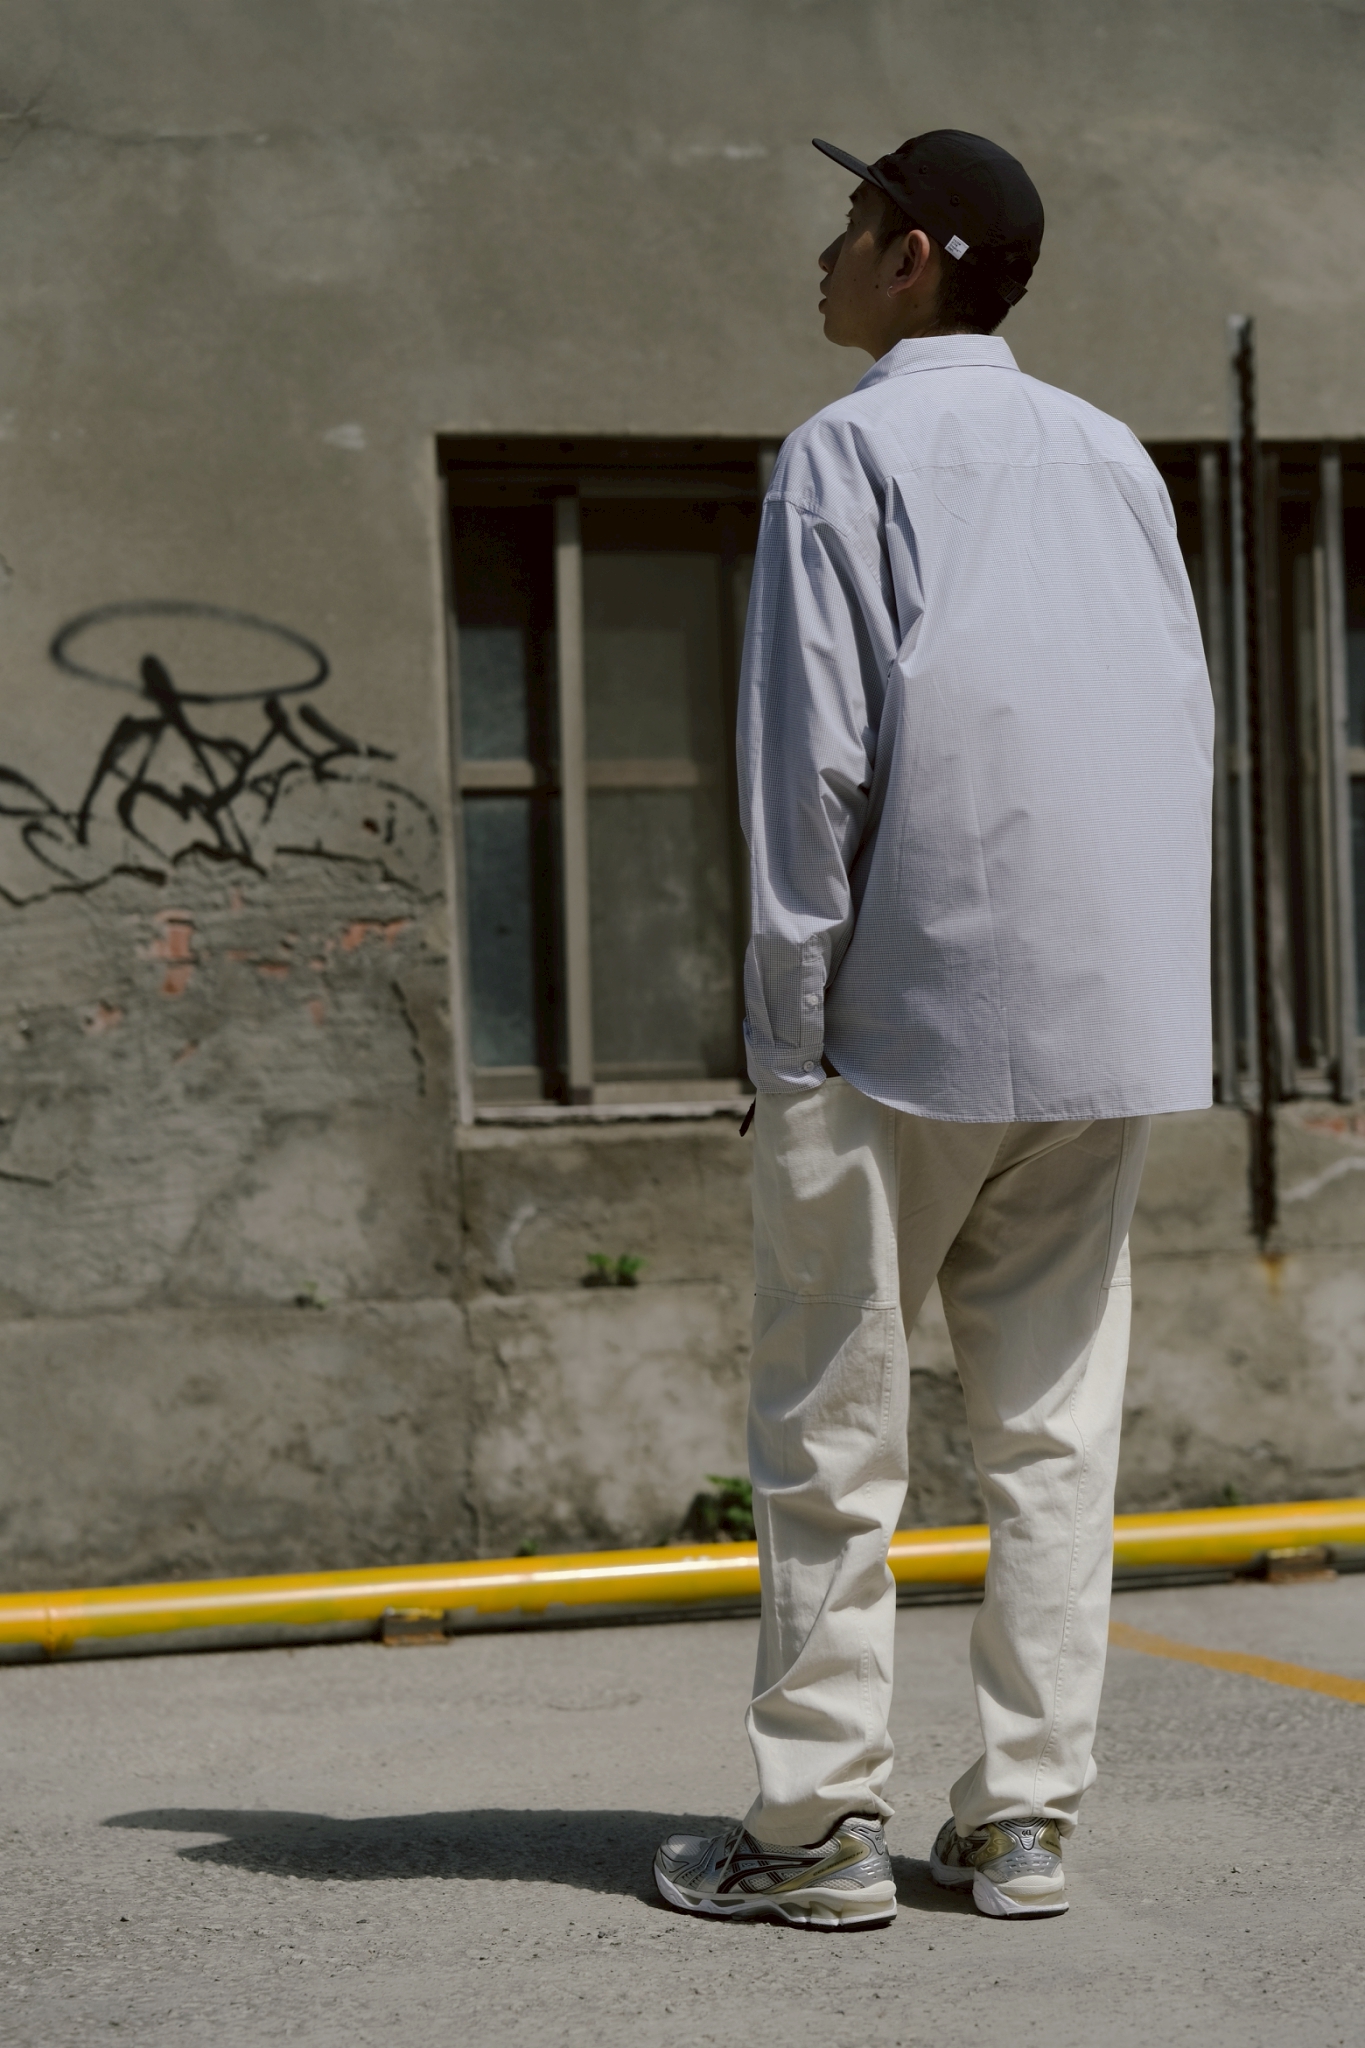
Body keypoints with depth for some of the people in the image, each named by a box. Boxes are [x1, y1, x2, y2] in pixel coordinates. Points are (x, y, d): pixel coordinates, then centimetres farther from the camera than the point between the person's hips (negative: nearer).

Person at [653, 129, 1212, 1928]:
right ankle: (1025, 1817, 7)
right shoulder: (1113, 457, 15)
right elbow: (1185, 720, 13)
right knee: (1054, 1421, 7)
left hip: (911, 1000, -6)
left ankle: (822, 1822, 2)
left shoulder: (848, 452, -3)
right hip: (1111, 1020, 6)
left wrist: (789, 1020, -8)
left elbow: (816, 747, -10)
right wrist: (1132, 982, 15)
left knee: (832, 1428, 1)